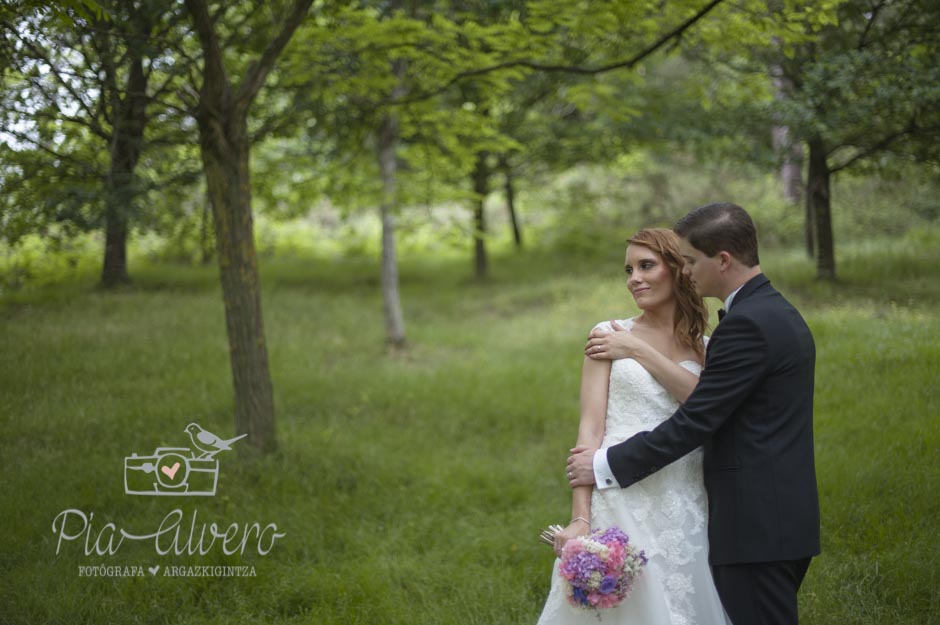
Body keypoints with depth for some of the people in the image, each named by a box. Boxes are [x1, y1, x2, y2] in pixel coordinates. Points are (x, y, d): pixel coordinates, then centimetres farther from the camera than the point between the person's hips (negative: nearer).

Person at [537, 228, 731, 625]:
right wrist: (580, 519, -12)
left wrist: (643, 352, -11)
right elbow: (590, 428, -4)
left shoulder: (704, 348, 11)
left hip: (681, 508, 3)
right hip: (619, 502, -3)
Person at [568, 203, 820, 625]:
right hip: (783, 522, 10)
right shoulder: (781, 313, 15)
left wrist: (607, 464, -10)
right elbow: (711, 405, 18)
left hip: (755, 525, -10)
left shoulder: (746, 324, -17)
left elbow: (695, 422, -18)